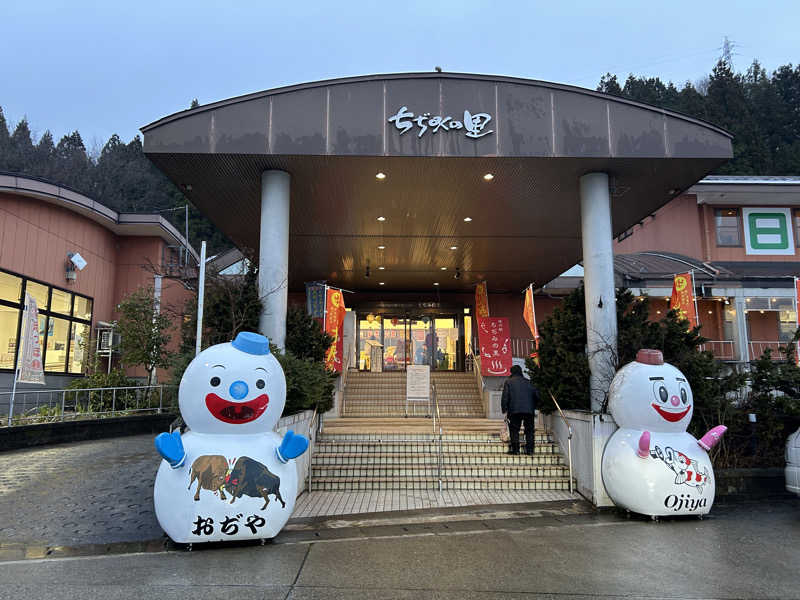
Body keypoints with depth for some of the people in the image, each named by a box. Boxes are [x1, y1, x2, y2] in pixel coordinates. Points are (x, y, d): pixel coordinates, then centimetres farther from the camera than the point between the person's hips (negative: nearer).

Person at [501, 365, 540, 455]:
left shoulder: (508, 382, 6)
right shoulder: (528, 382, 15)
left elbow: (505, 396, -3)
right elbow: (536, 395, 12)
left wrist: (504, 409, 1)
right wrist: (533, 407, 22)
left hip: (515, 410, -2)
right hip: (529, 410, 3)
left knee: (514, 429, 5)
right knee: (529, 430, 10)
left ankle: (515, 449, 1)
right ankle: (529, 449, 8)